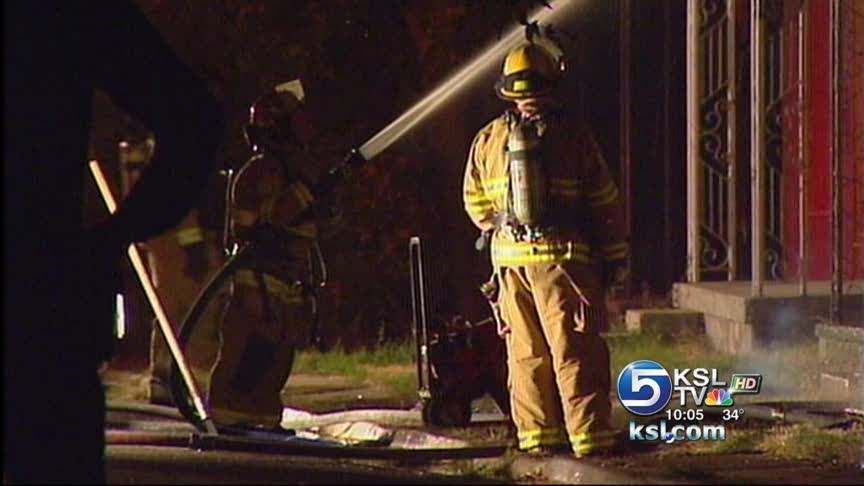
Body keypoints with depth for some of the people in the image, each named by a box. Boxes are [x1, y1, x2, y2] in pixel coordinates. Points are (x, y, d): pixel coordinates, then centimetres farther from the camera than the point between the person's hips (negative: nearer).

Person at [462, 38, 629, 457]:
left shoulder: (489, 138, 6)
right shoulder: (572, 134, -4)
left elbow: (475, 199, 14)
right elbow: (603, 199, 1)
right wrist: (613, 253, 9)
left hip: (511, 259, 3)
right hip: (563, 255, -3)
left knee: (526, 352, 9)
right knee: (575, 349, -2)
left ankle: (536, 434, 9)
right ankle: (588, 434, -4)